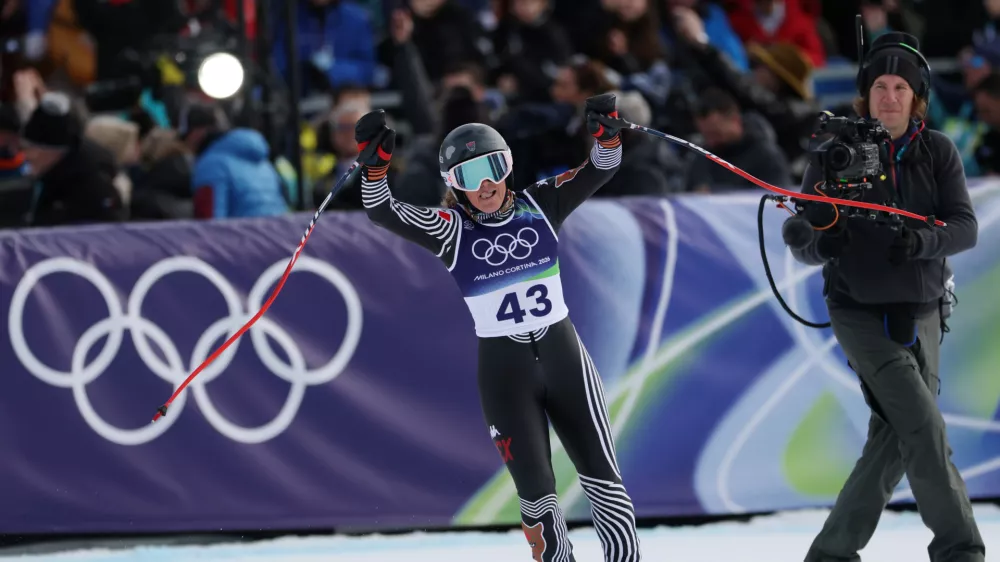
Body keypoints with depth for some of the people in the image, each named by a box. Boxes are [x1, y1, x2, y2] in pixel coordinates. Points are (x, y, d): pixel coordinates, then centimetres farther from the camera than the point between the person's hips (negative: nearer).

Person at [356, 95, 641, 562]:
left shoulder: (538, 206, 0)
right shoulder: (451, 229, -6)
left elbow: (600, 170, -5)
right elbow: (382, 211, -16)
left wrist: (606, 134, -26)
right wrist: (374, 165, -34)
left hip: (563, 354, 1)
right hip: (503, 369, -1)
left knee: (601, 476, 1)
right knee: (535, 489, 1)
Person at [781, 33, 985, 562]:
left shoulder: (938, 152, -1)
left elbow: (965, 227, -10)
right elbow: (800, 240, -6)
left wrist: (922, 241, -30)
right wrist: (820, 242, -30)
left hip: (921, 315, 4)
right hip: (861, 314, -4)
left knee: (894, 440, 5)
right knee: (924, 427, -17)